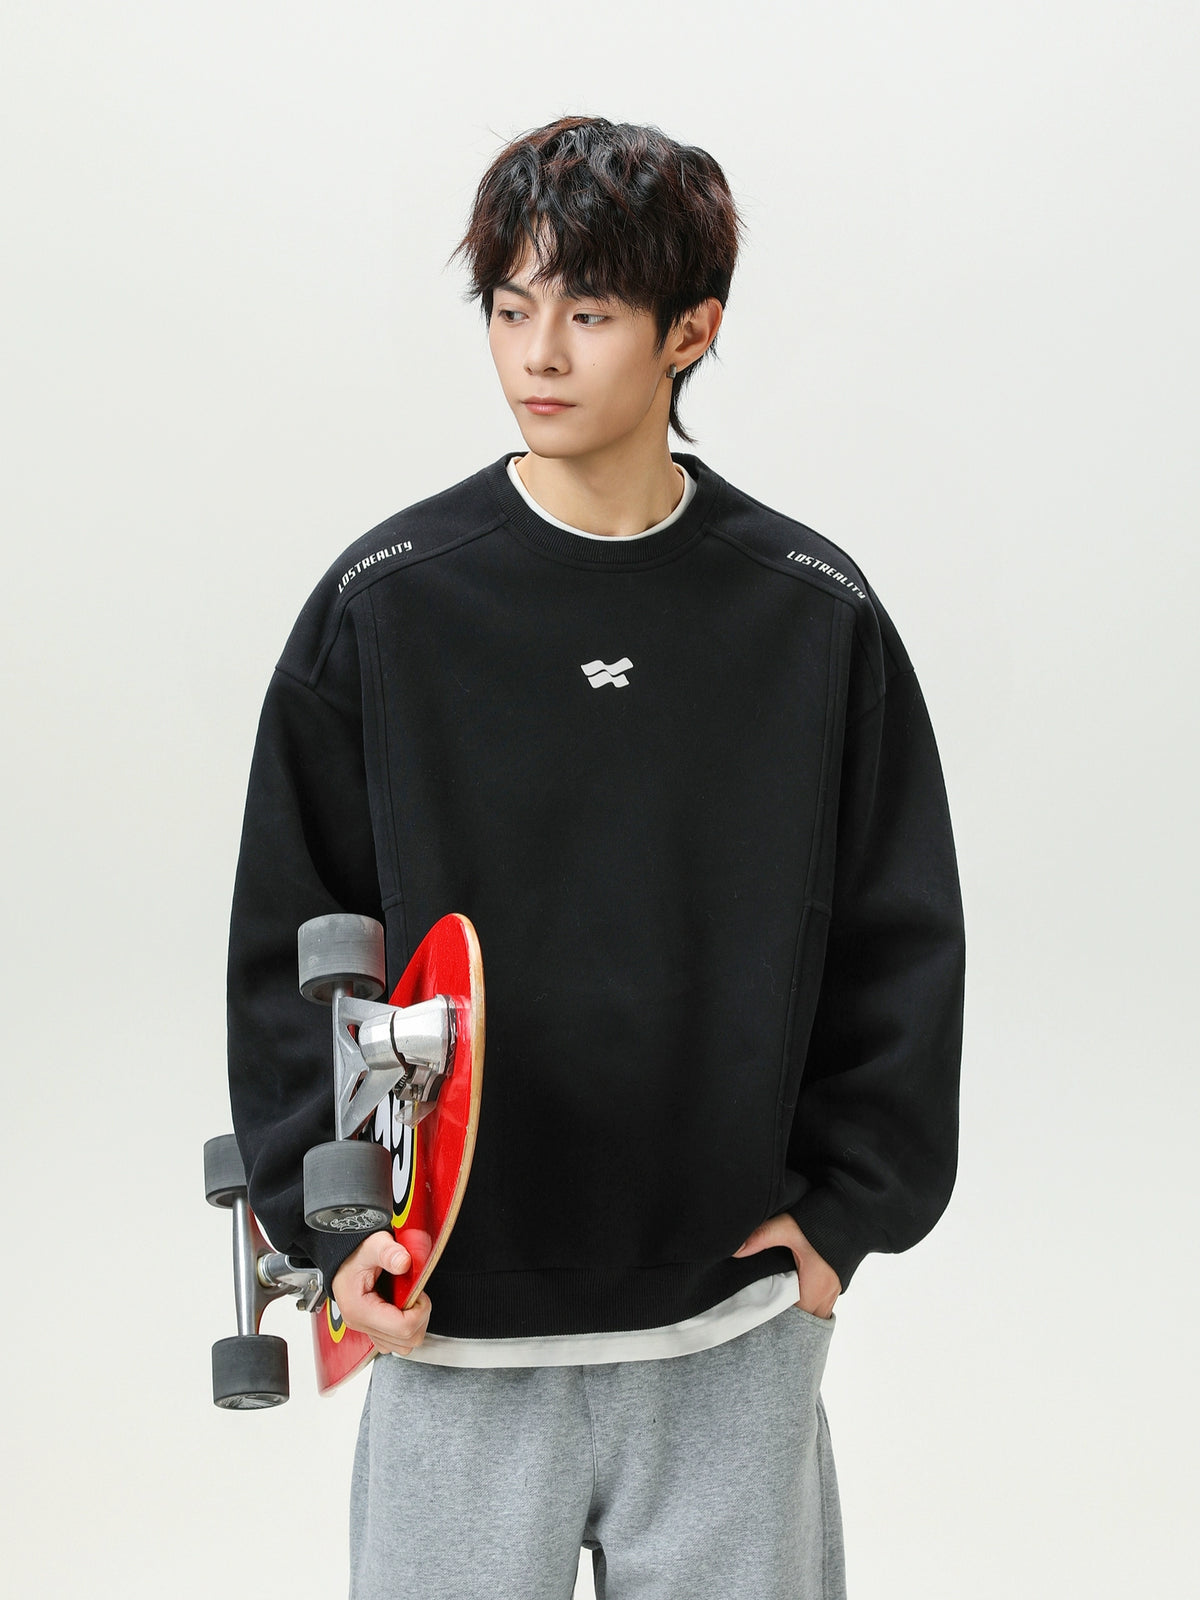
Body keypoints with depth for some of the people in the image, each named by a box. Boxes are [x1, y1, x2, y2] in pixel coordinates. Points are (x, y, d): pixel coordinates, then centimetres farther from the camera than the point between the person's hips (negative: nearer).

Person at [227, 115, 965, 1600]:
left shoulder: (815, 612, -1)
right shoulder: (384, 599, -2)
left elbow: (897, 937, 6)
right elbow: (289, 932, 2)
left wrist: (845, 1207, 1)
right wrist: (323, 1214, -4)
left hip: (733, 1317, 1)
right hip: (452, 1314, -1)